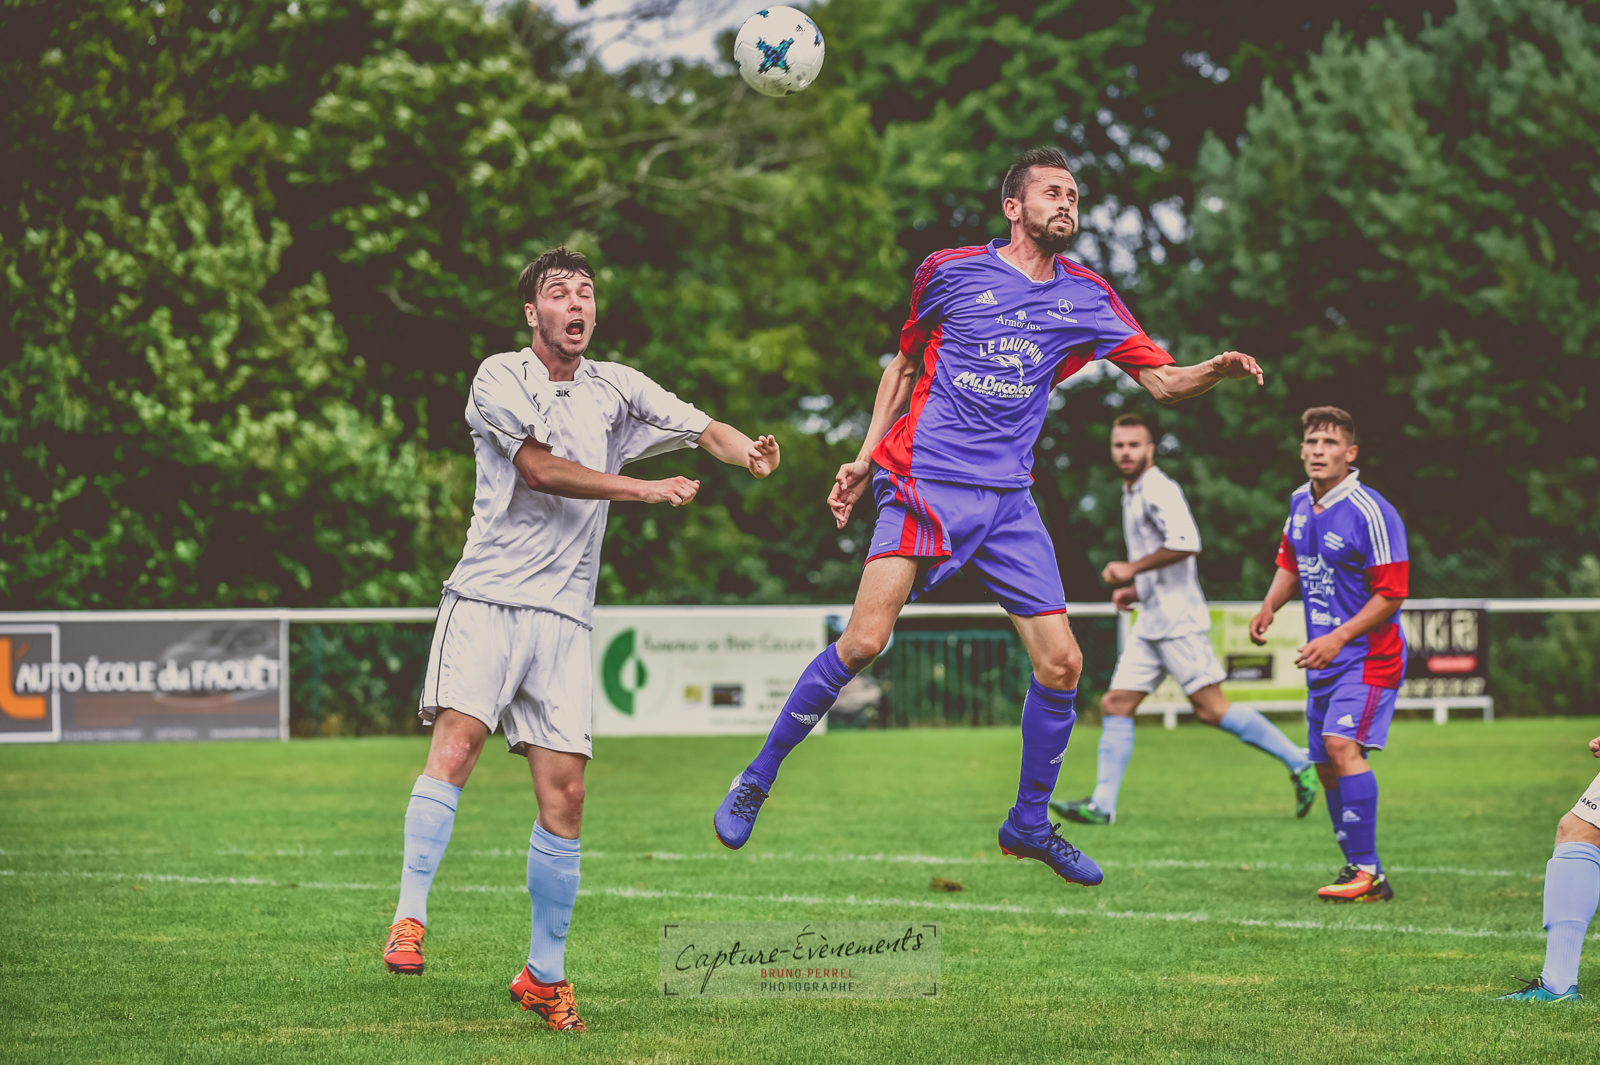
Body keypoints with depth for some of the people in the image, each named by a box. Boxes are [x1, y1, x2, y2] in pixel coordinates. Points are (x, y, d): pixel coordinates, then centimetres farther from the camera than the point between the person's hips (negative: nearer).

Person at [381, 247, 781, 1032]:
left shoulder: (616, 389, 13)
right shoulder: (499, 378, 0)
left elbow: (702, 428, 11)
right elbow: (539, 467, -10)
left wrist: (749, 450, -12)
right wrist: (648, 490, -10)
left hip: (564, 617, 3)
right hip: (486, 599, -3)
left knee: (563, 796, -2)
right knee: (455, 742, -24)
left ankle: (545, 975, 8)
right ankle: (409, 919, -22)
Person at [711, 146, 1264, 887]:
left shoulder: (1086, 298, 11)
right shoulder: (948, 271, 4)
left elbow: (1162, 380, 8)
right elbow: (905, 362, 16)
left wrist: (1217, 369, -13)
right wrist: (865, 457, 11)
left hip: (1009, 498, 4)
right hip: (925, 481, -4)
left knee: (1061, 662, -3)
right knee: (864, 639, -18)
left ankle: (1028, 823, 17)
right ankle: (757, 778, -1)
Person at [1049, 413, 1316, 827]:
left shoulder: (1159, 491, -11)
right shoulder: (1133, 495, 20)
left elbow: (1186, 543, -26)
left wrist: (1132, 568, -19)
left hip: (1178, 620, -10)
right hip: (1151, 623, 10)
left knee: (1211, 709, -10)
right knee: (1115, 706, 2)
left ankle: (1300, 762, -2)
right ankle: (1102, 805, 1)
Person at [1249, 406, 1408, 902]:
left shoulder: (1371, 513, -18)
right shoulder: (1300, 502, 6)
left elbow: (1391, 594, -16)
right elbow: (1291, 559, 24)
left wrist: (1339, 639, -21)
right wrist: (1270, 606, 7)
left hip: (1368, 654, -8)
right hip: (1324, 657, 8)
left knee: (1342, 744, -24)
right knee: (1325, 764, 9)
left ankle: (1368, 873, -22)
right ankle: (1357, 868, 22)